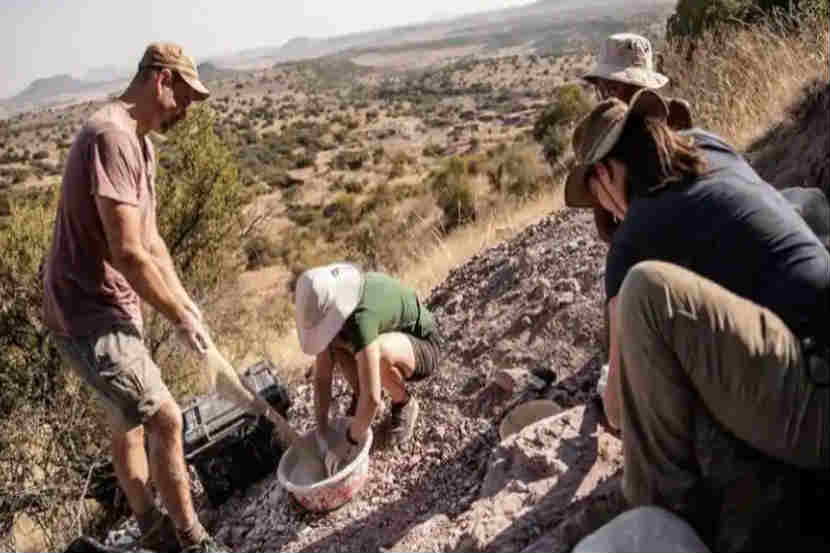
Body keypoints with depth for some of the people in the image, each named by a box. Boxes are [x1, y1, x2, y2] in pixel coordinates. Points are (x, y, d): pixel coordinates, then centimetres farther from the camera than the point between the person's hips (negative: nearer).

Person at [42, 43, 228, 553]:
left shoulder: (140, 143, 10)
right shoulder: (111, 136, -23)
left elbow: (151, 240, 15)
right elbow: (127, 253, -27)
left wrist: (184, 301, 13)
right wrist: (179, 317, -15)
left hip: (114, 308, 11)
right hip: (89, 314, -11)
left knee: (128, 422, 20)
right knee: (165, 419, -8)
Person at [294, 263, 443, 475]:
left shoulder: (361, 317, -39)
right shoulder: (329, 308, -15)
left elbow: (372, 398, -40)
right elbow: (321, 376, -9)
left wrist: (349, 442, -26)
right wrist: (321, 433, -14)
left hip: (422, 350, -6)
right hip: (394, 340, 7)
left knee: (379, 352, -38)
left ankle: (404, 403, -7)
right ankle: (360, 396, 5)